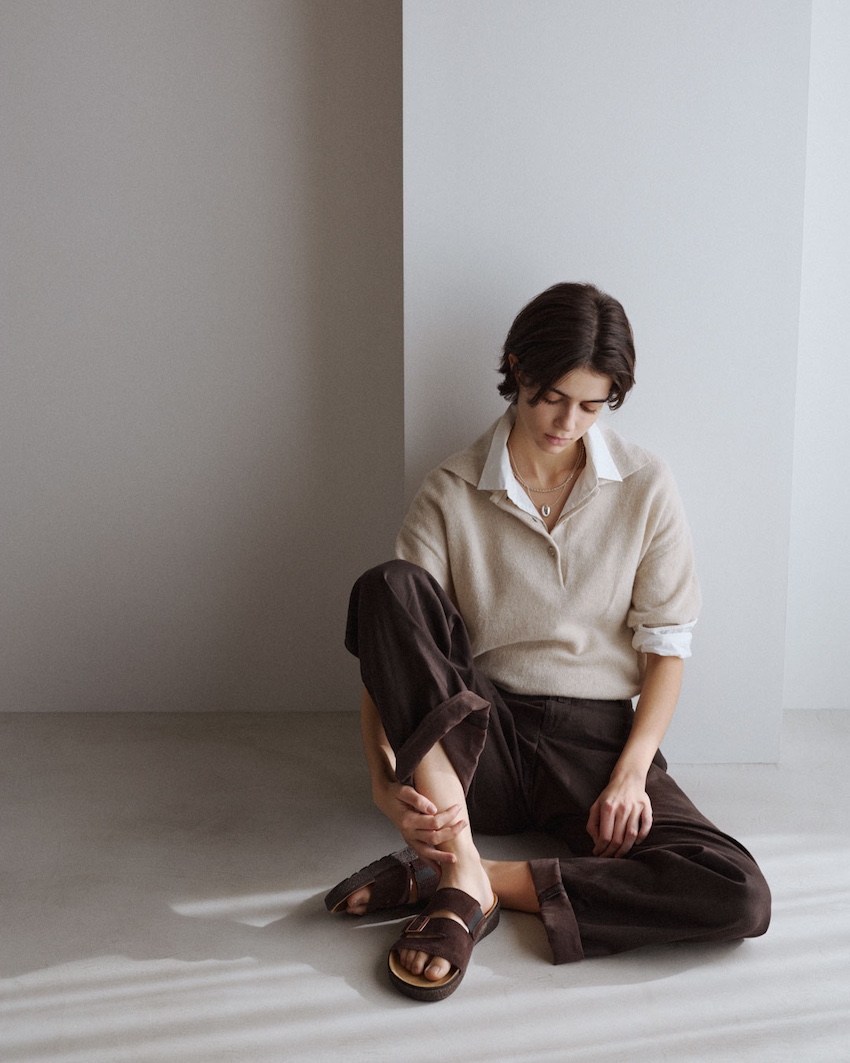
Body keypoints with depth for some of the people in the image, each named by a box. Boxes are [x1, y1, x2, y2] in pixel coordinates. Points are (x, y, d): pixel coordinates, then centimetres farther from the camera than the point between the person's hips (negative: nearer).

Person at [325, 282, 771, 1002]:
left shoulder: (646, 488, 0)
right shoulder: (452, 495, -3)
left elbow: (666, 646, 1)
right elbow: (388, 643, -10)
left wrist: (631, 772, -12)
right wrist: (384, 782, -25)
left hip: (598, 740, 1)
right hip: (481, 740, -1)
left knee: (740, 897, -25)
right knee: (386, 585, -26)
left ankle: (436, 877, -20)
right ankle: (462, 870, -30)